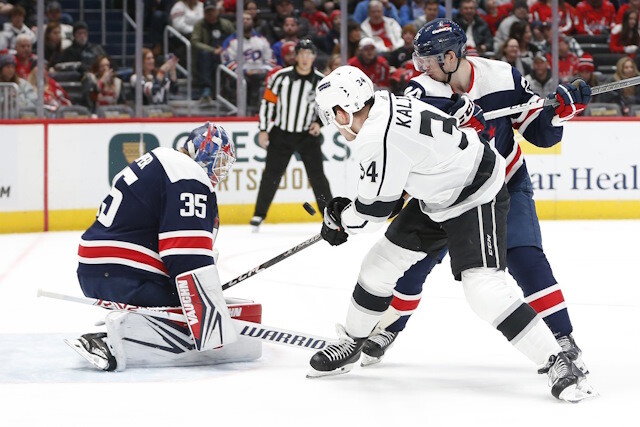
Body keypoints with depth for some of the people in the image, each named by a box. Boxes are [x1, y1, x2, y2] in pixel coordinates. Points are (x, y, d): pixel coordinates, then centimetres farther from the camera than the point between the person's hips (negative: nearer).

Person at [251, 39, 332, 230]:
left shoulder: (321, 81, -4)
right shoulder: (281, 77, -9)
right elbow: (268, 102, -3)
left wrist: (319, 123, -9)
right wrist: (263, 130, -5)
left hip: (308, 135, 0)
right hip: (281, 134, 0)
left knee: (317, 175, -3)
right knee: (271, 175, 2)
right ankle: (259, 215, 13)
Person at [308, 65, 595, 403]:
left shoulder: (377, 139, -29)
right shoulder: (385, 104, -1)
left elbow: (374, 210, -19)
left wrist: (339, 219, -2)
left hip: (476, 199, -11)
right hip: (438, 195, 11)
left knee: (484, 288, -22)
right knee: (380, 263, 14)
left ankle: (558, 364, -18)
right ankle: (351, 343, 33)